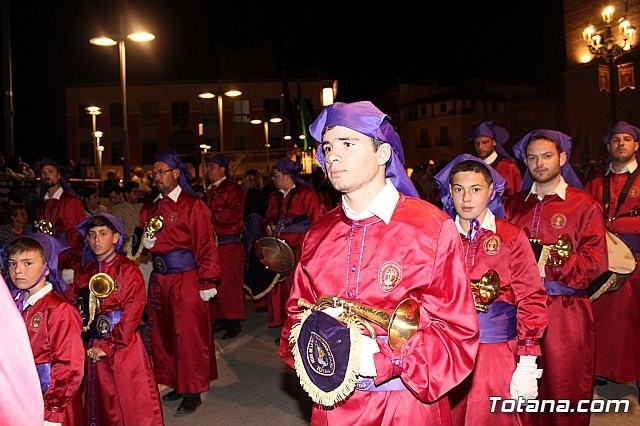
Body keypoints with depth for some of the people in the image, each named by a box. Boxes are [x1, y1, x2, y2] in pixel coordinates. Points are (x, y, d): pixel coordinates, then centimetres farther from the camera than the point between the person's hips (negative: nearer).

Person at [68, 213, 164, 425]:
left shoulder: (128, 270, -9)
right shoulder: (84, 273, 8)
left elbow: (132, 314, -14)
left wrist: (109, 346, -14)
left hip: (124, 344, -5)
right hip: (94, 347, 5)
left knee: (135, 404, 0)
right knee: (101, 404, 15)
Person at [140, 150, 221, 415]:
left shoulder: (193, 205, -7)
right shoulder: (150, 208, 13)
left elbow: (206, 246, -10)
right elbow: (144, 241, 23)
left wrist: (208, 282, -14)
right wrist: (145, 242, -2)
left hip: (186, 279, -7)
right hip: (159, 279, 7)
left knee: (189, 335, 1)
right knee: (162, 333, 13)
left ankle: (193, 392, 15)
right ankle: (178, 384, 29)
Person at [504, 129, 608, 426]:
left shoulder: (584, 205, 1)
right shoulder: (514, 204, 12)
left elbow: (595, 262, -8)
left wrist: (547, 267, -17)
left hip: (566, 312, -3)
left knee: (564, 388, 6)